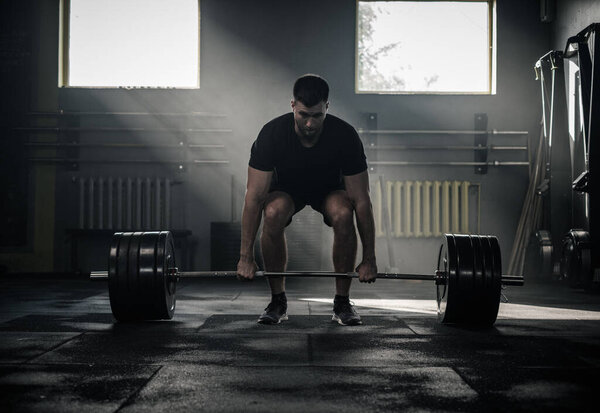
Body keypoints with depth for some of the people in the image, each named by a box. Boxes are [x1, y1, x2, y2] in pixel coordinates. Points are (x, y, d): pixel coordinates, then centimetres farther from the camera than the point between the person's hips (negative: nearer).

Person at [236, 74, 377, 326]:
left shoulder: (345, 137, -32)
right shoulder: (272, 134, -32)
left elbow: (361, 201, -25)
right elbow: (254, 196, -28)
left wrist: (369, 259, -24)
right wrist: (246, 257, -28)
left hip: (330, 187, 0)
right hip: (286, 186, 0)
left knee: (343, 215, -34)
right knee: (273, 214, -35)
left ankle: (342, 302, -16)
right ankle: (278, 301, -16)